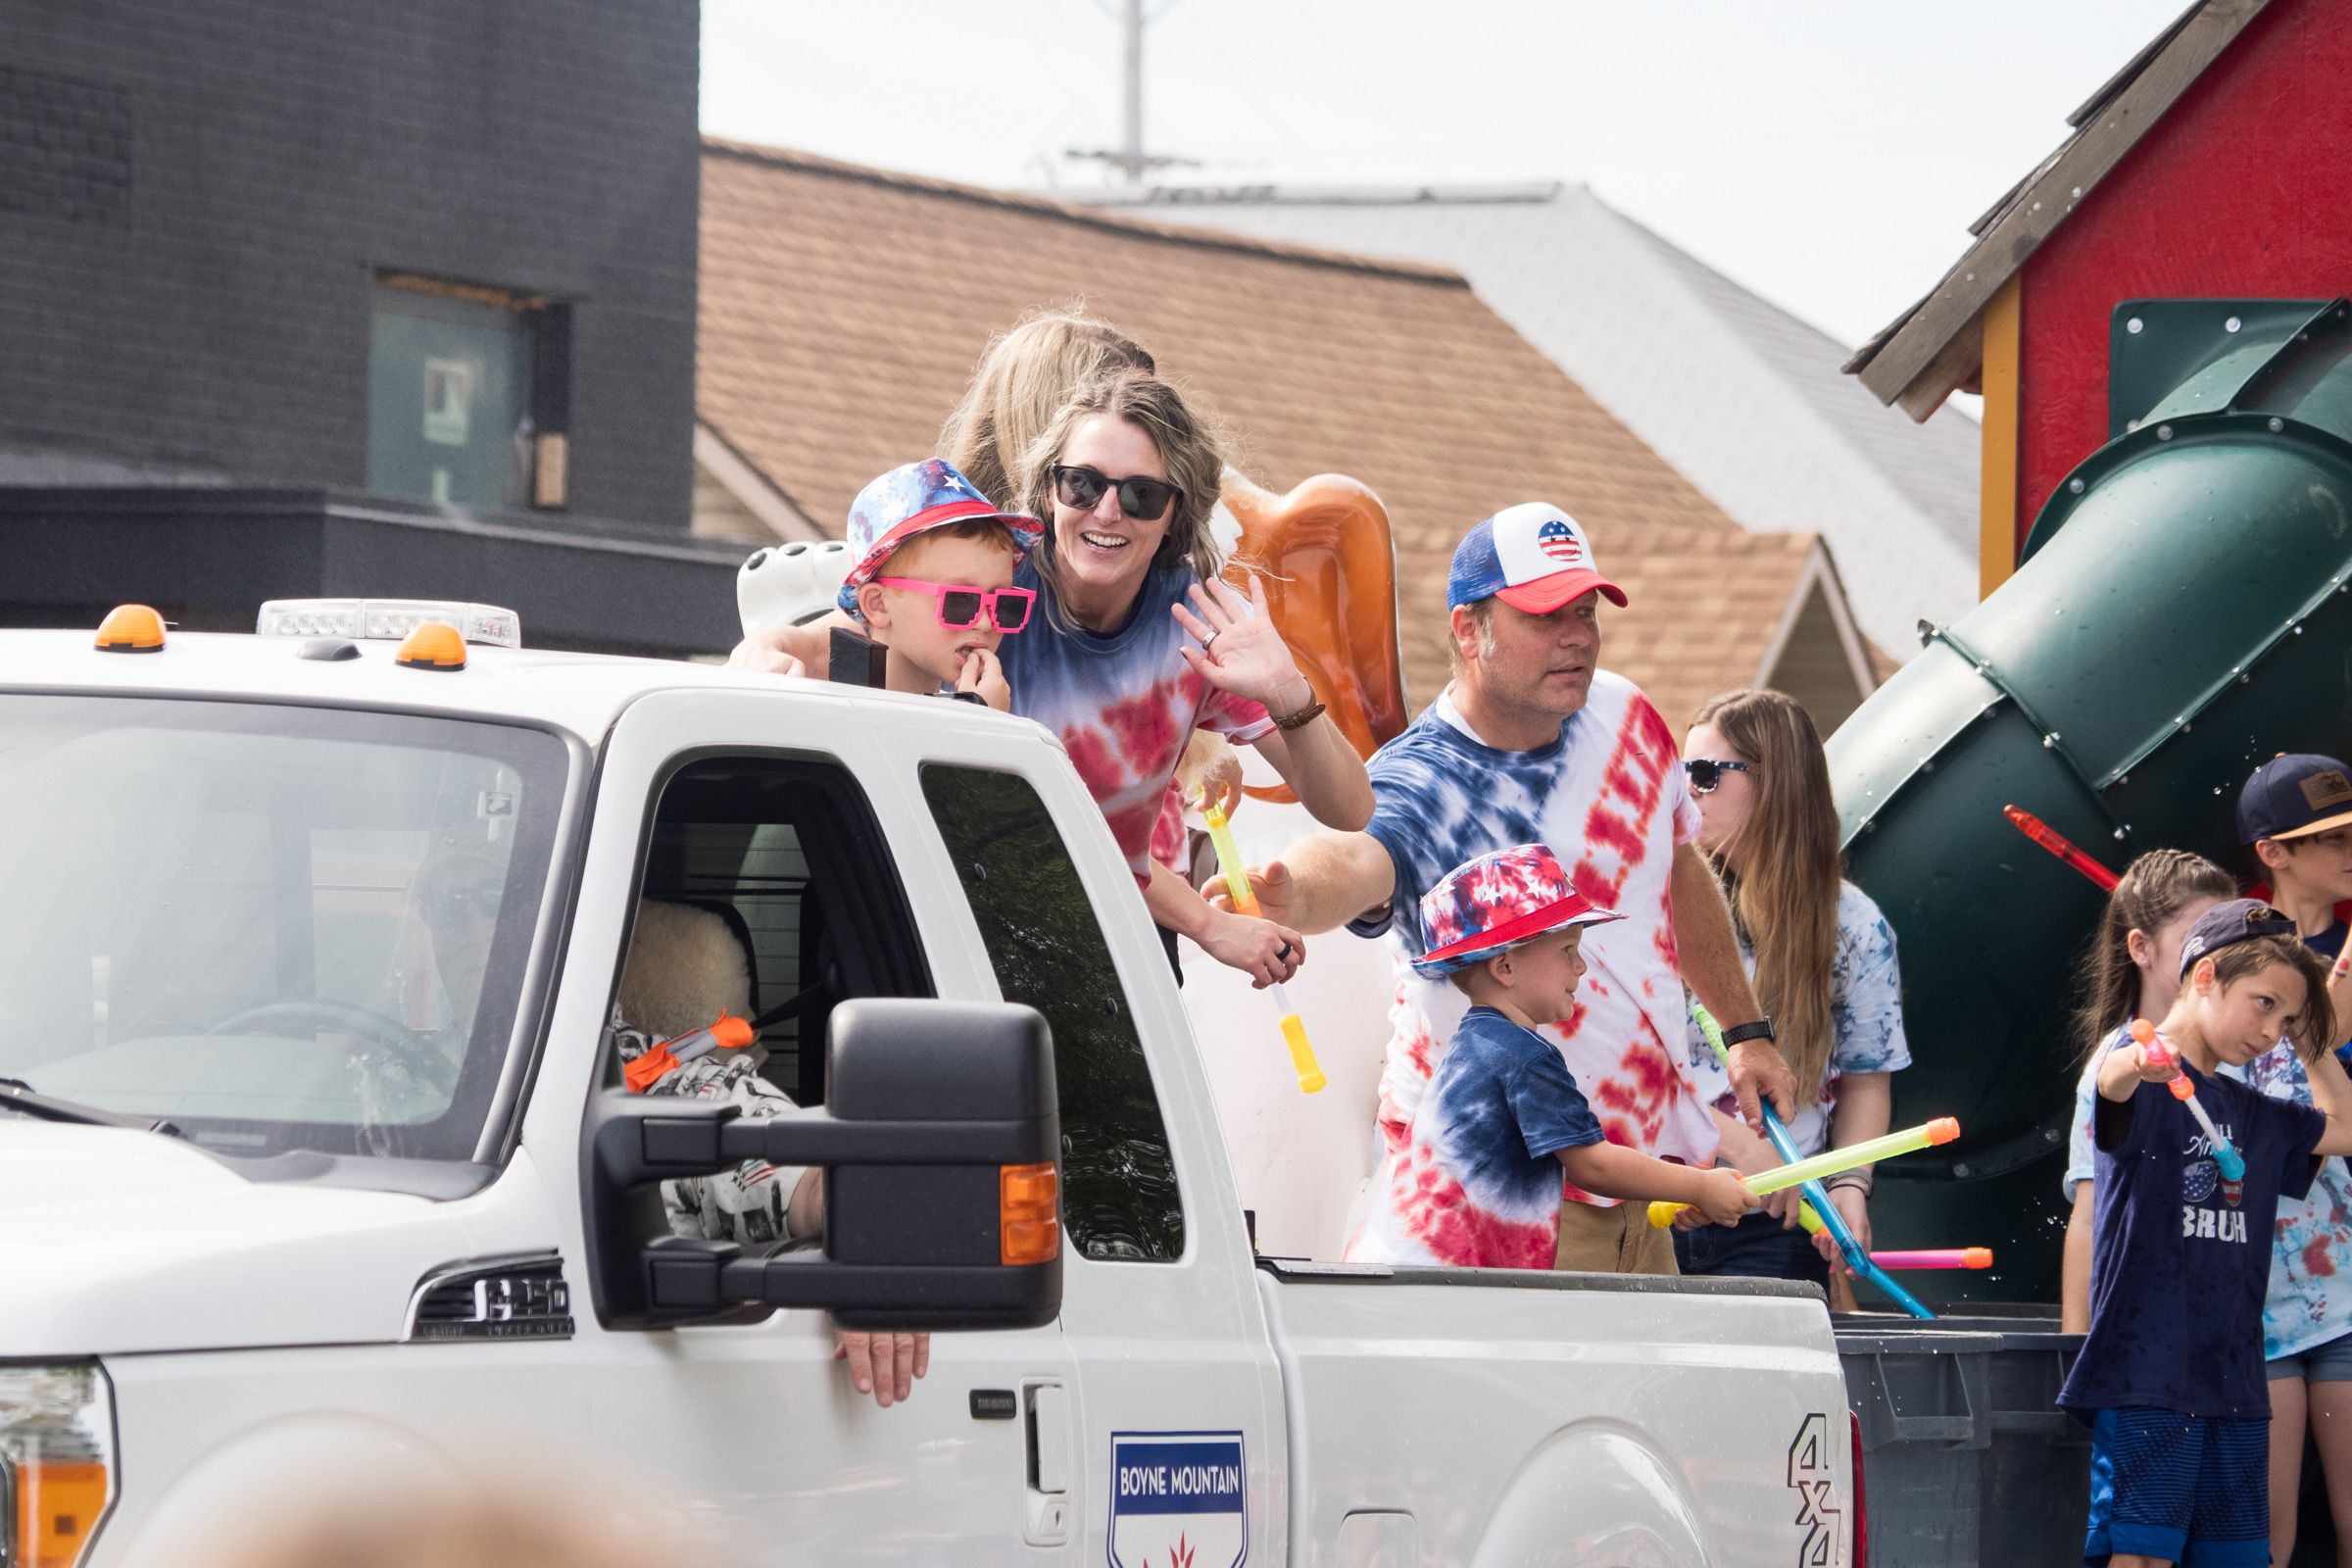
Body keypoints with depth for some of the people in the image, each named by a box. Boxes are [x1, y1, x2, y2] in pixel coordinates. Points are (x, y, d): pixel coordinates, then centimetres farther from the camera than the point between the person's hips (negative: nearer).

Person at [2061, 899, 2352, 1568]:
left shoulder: (2258, 1117, 20)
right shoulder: (2148, 1083, -5)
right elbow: (2112, 1080, -30)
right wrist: (2135, 1064, -54)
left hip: (2234, 1382, 8)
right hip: (2146, 1371, -8)